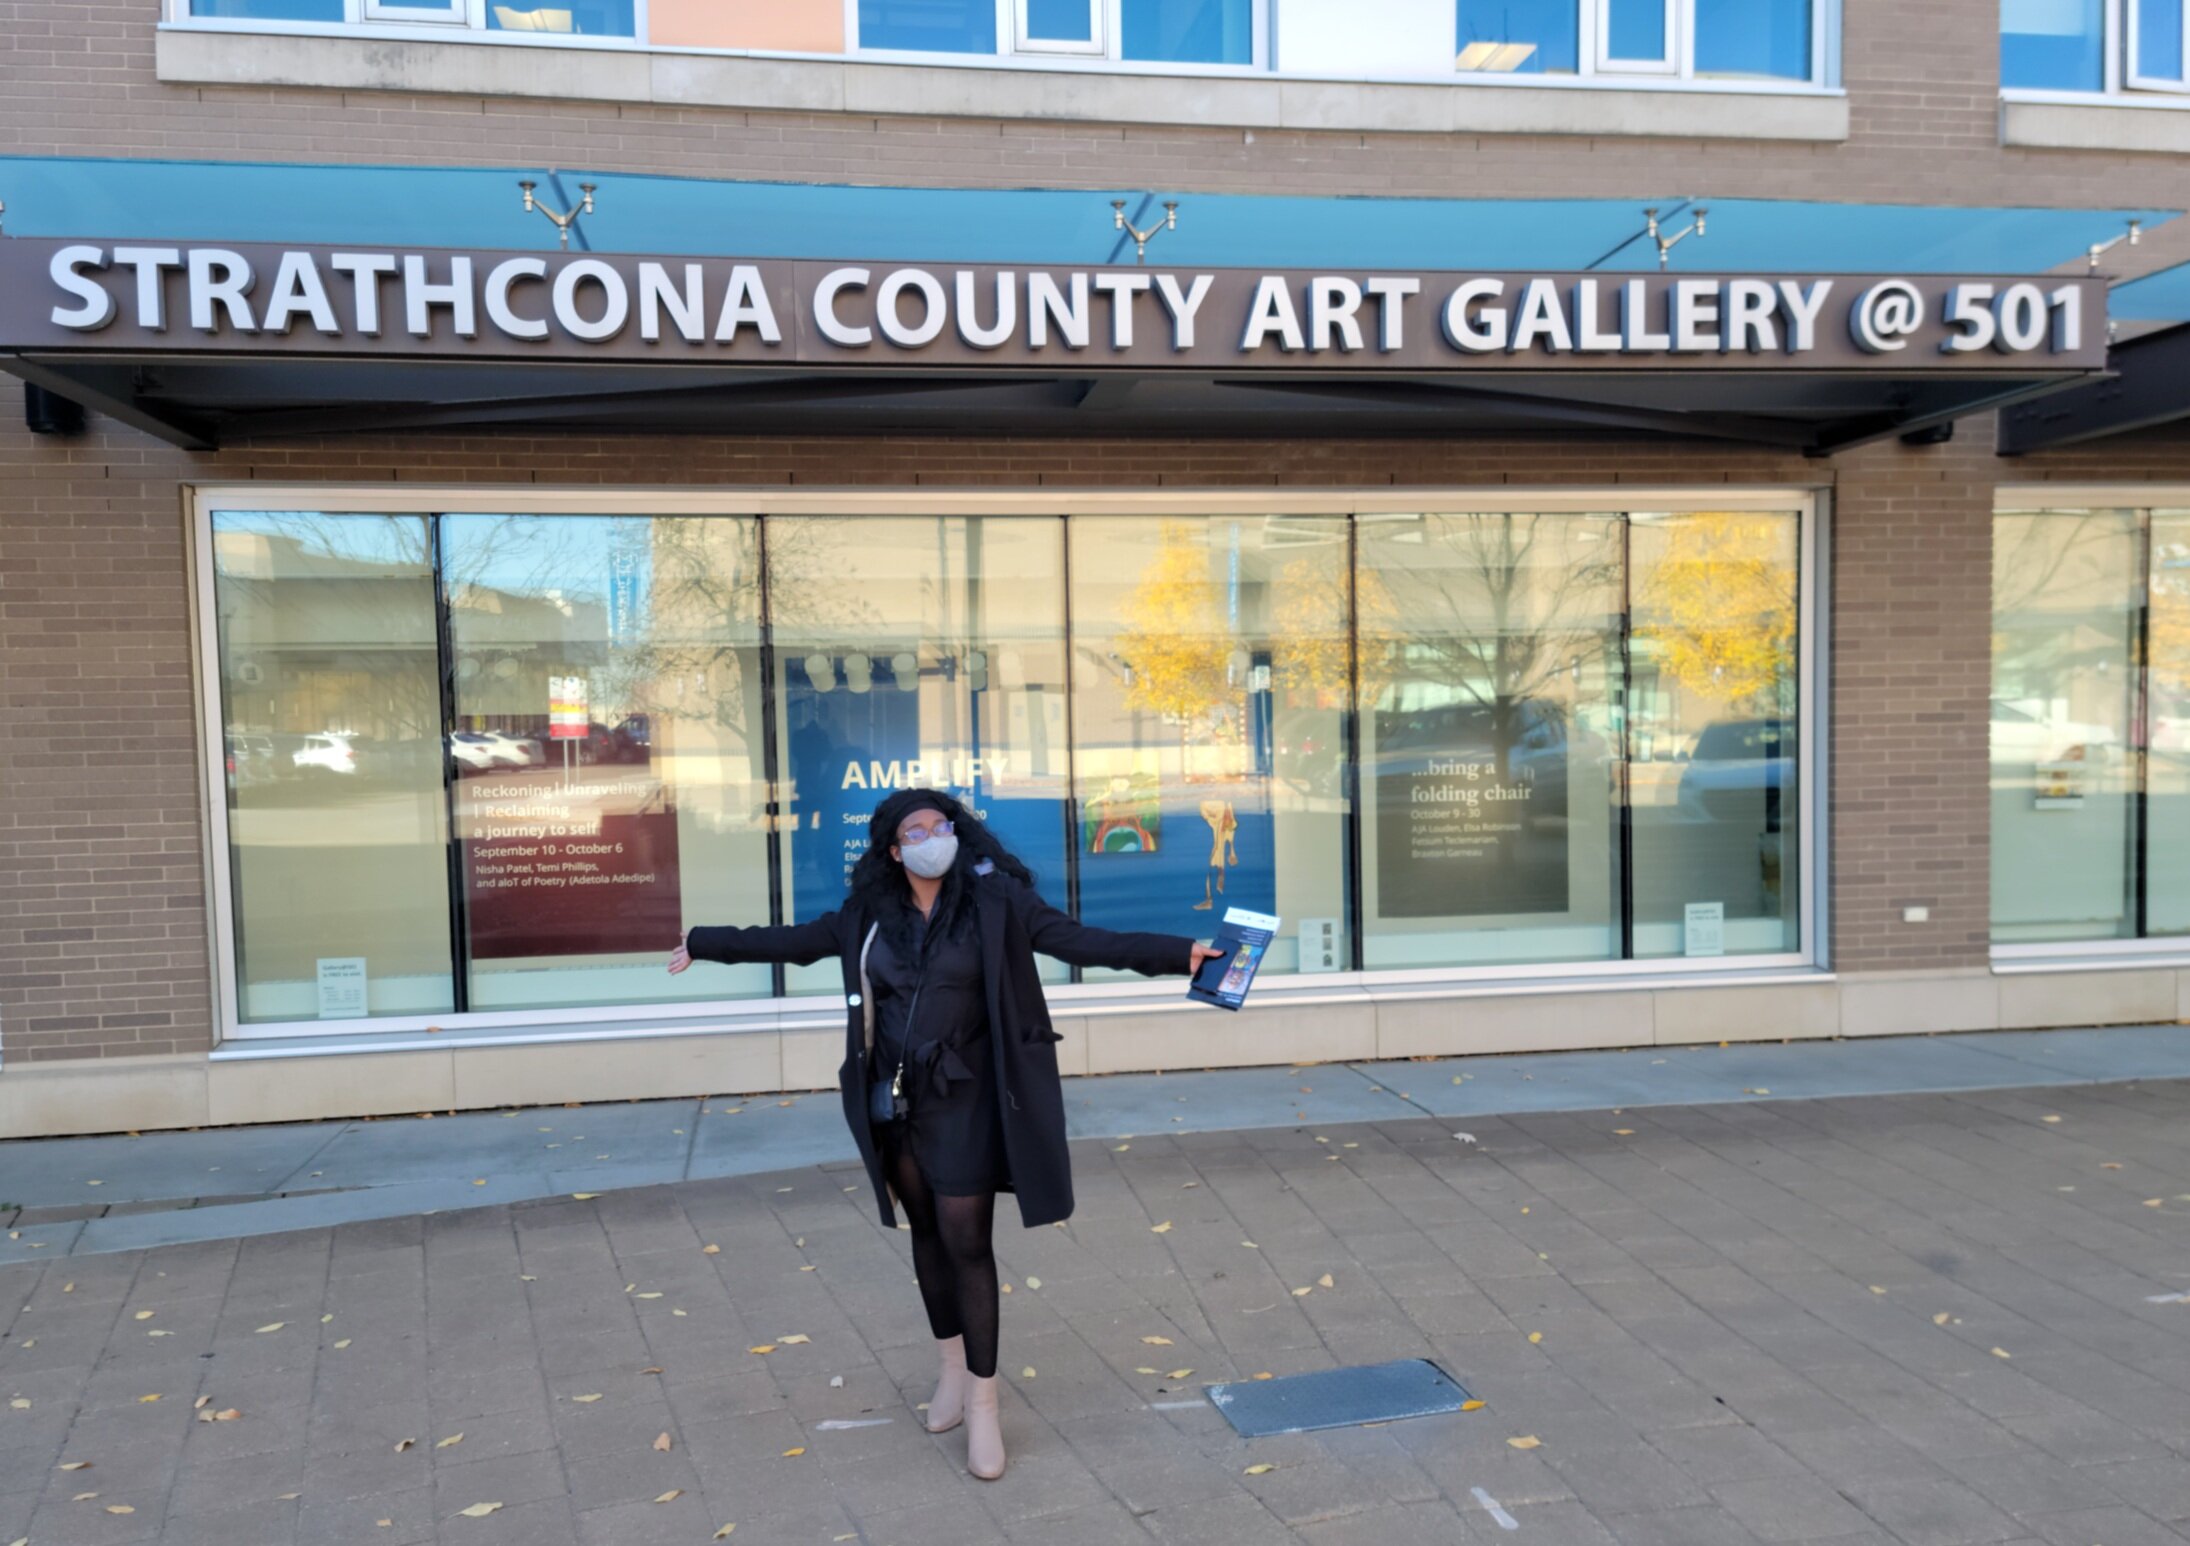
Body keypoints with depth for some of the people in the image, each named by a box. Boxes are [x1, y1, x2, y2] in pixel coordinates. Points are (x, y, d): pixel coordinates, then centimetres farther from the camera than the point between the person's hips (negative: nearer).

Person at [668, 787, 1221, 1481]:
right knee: (926, 1233, 16)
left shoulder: (996, 903, -8)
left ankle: (982, 1402, 10)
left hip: (962, 1099, -4)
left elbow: (1084, 941, -12)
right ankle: (951, 1367, 37)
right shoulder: (868, 915, 2)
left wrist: (1178, 953, -22)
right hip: (893, 1099, 4)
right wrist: (704, 944, 19)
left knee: (966, 1241, -4)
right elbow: (792, 940, 13)